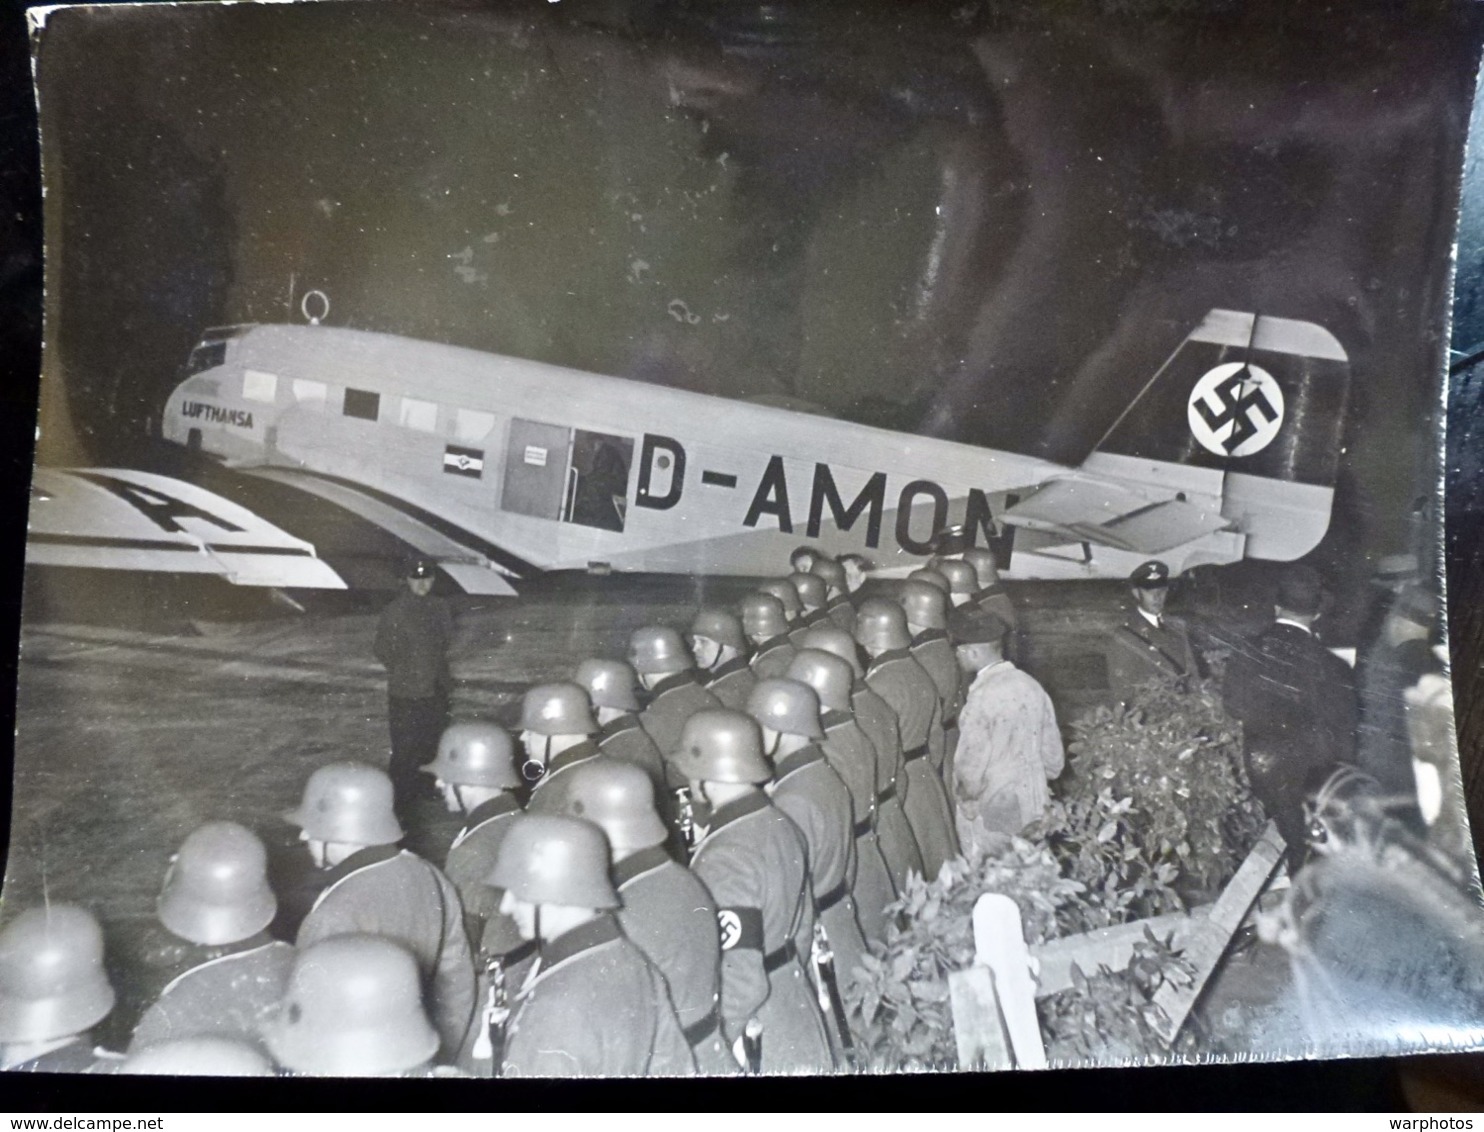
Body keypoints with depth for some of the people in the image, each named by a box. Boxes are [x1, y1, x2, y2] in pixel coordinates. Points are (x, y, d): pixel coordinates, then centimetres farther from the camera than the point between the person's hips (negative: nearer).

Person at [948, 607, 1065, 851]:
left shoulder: (982, 697, -18)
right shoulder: (1032, 687, 2)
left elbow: (970, 766, -17)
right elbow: (1054, 759, 9)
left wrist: (967, 802, 0)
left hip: (990, 817, -7)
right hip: (1034, 811, 7)